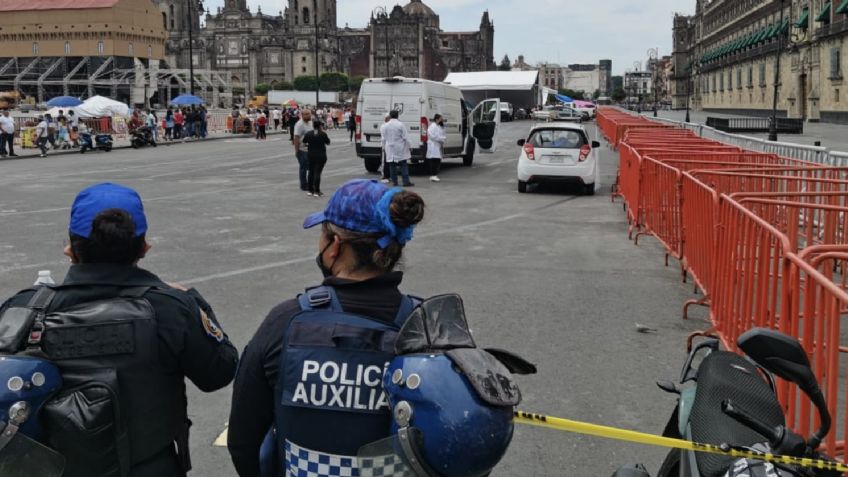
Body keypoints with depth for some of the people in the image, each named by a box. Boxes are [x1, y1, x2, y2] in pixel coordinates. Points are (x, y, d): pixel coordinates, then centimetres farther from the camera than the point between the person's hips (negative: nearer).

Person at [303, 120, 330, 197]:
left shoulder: (308, 134, -3)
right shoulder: (323, 134, -11)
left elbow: (304, 141, 8)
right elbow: (328, 142, 3)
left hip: (311, 155, 4)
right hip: (321, 156, -3)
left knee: (311, 172, 14)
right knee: (317, 172, -3)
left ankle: (310, 190, 18)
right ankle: (316, 191, -4)